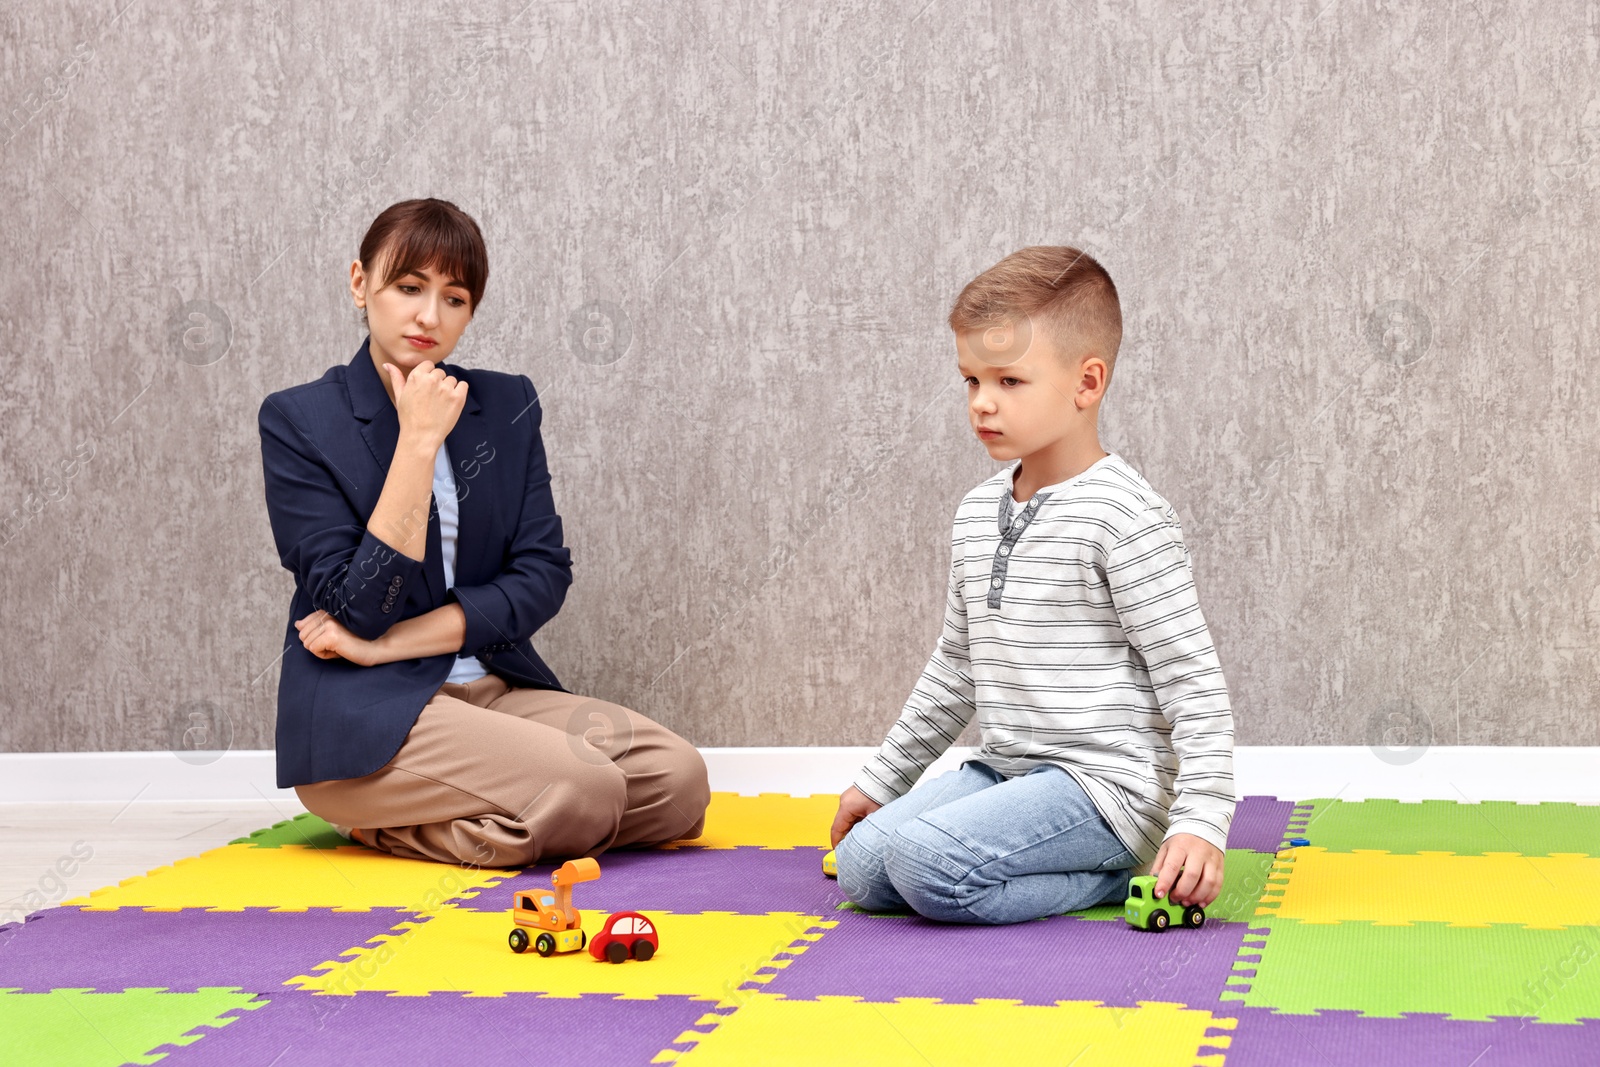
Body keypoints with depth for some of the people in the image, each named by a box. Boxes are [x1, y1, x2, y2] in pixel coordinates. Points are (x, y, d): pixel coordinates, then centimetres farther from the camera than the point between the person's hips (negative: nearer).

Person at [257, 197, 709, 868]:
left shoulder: (506, 406, 11)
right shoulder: (298, 422, -3)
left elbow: (542, 577, 2)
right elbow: (360, 610, -12)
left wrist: (393, 643, -9)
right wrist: (419, 442, -16)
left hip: (493, 687, 6)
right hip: (361, 714, -6)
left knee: (678, 779, -16)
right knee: (584, 791, -28)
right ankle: (370, 812, -3)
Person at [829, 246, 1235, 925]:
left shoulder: (1125, 518, -13)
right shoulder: (977, 514, 13)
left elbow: (1193, 683, -13)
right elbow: (956, 668, 25)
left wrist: (1201, 822, -20)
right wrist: (881, 780, 28)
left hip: (1104, 785, -9)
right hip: (1003, 769, 9)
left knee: (927, 864, -26)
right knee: (860, 867, -5)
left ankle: (1110, 876, -5)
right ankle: (1085, 863, 5)